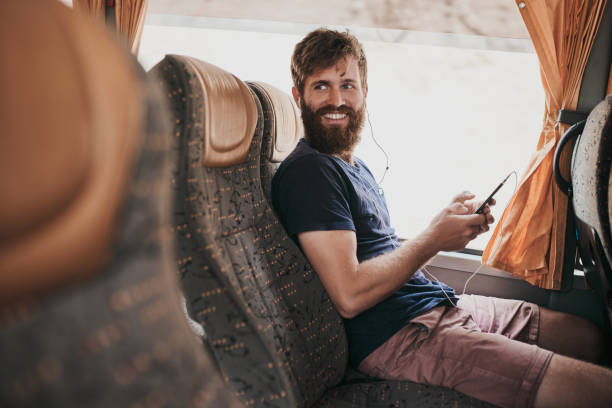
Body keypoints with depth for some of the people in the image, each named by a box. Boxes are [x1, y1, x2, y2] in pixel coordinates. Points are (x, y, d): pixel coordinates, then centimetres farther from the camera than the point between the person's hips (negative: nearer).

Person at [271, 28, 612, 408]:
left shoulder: (354, 165, 18)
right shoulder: (307, 173, -15)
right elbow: (350, 295, -22)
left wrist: (452, 224, 5)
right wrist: (433, 239, -12)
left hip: (442, 304, 10)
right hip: (396, 337, -10)